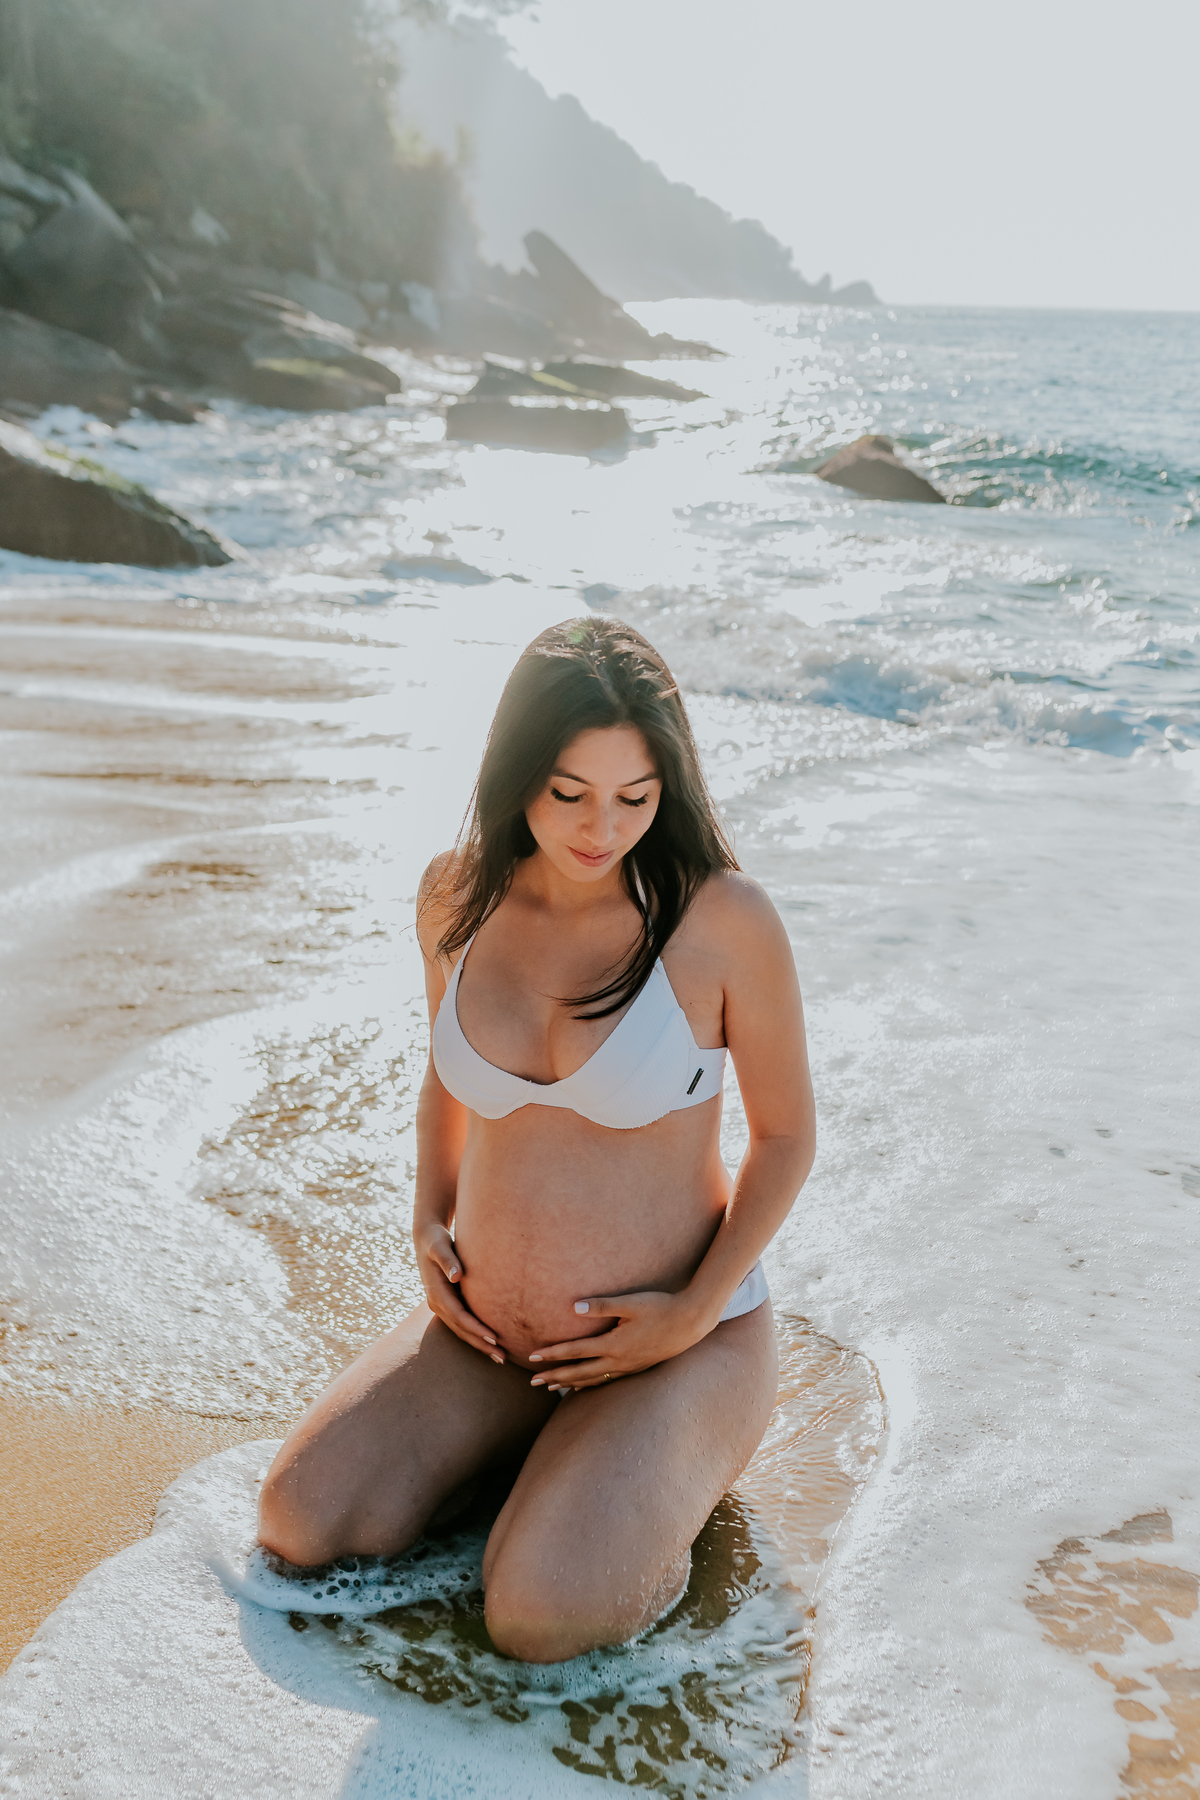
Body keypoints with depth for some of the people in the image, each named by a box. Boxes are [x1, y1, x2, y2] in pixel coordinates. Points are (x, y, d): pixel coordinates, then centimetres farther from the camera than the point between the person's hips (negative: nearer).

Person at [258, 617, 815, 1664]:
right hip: (490, 1334, 5)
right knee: (298, 1527, -9)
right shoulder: (458, 895, -4)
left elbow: (787, 1130, -6)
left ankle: (673, 1473, 8)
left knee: (538, 1619, -24)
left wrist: (694, 1312, -13)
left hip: (682, 1343, -4)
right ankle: (532, 1438, 16)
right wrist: (429, 1225, 0)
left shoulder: (723, 918, -18)